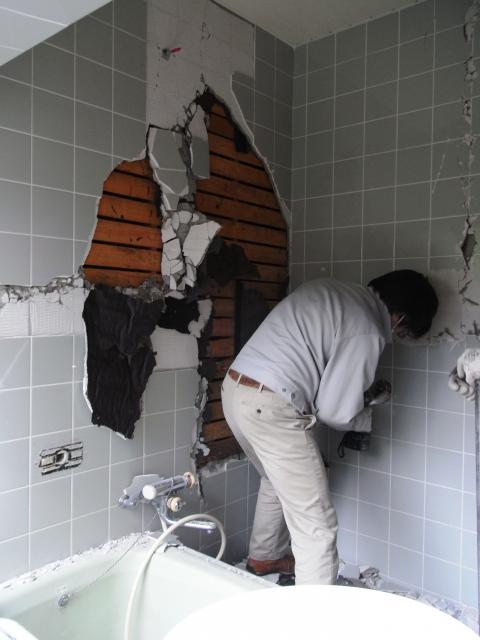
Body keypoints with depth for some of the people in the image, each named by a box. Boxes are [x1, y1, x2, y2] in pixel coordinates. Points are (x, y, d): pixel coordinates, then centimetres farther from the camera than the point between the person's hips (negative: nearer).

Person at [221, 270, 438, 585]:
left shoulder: (332, 289, 14)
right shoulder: (367, 332, -10)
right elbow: (334, 411, -9)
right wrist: (367, 419, 13)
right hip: (271, 408, -10)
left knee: (279, 480, 32)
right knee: (317, 525, 1)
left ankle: (264, 557, 51)